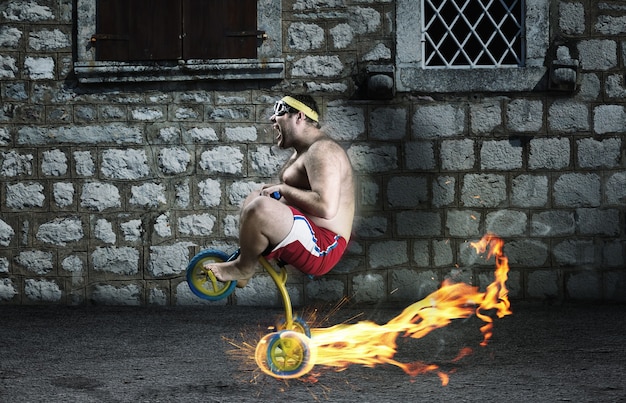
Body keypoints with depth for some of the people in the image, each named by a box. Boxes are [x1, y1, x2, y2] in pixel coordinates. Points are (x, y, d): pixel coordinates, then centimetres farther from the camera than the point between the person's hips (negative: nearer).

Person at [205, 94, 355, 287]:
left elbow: (326, 208, -29)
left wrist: (283, 189, -17)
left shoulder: (321, 150, -17)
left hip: (322, 249, -11)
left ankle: (243, 267, -3)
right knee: (254, 198, 23)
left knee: (259, 207, -30)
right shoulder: (302, 152, 17)